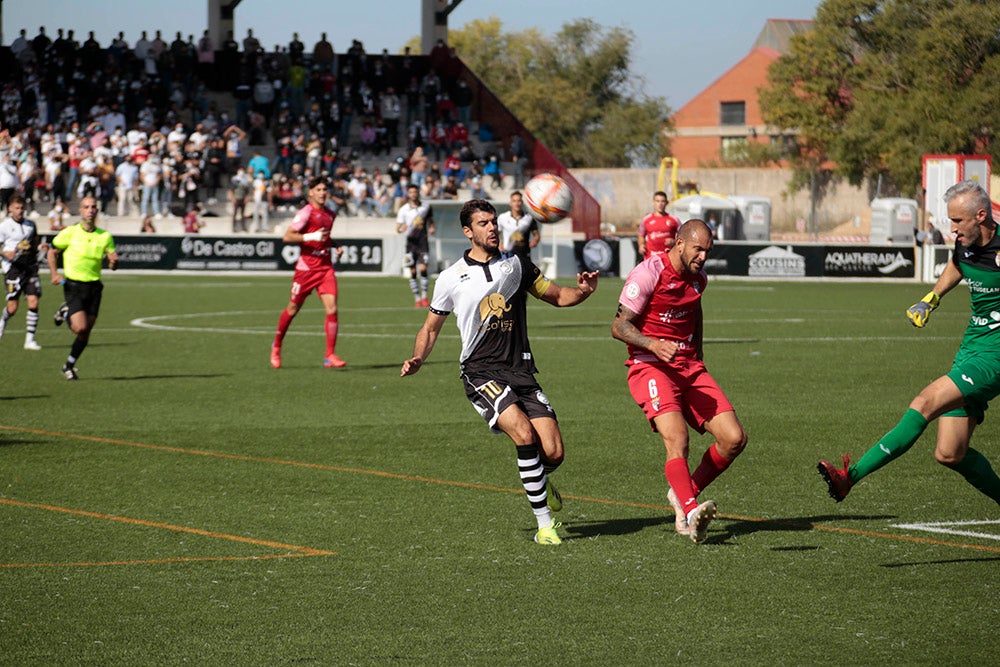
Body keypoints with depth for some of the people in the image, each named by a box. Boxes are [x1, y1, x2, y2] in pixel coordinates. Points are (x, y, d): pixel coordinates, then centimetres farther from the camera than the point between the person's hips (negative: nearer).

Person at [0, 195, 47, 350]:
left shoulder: (30, 224, 10)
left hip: (30, 267, 3)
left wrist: (40, 247, 0)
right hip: (13, 268, -3)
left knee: (33, 302, -8)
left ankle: (30, 340, -1)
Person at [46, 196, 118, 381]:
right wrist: (54, 274, -8)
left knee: (86, 332, 4)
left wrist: (113, 262, -20)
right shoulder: (69, 233, -4)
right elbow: (52, 252, 6)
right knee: (80, 327, -18)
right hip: (74, 286, -3)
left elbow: (113, 259, 5)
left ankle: (69, 366, 23)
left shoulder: (105, 236, 3)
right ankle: (66, 313, 17)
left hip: (94, 287, 3)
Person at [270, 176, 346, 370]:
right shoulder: (306, 212, -11)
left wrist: (336, 247, 12)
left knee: (331, 308, -11)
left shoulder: (330, 214, 11)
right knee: (293, 308, 8)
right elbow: (287, 237, -15)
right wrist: (311, 237, -25)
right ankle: (277, 346, 31)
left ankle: (330, 356, -9)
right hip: (307, 266, -5)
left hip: (326, 267, 5)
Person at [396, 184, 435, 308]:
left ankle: (424, 296, -2)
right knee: (413, 272, 1)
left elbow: (431, 221, 21)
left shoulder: (426, 207, 6)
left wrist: (432, 228, -1)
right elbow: (398, 228, 1)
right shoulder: (403, 209, 2)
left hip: (423, 241, 0)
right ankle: (417, 299, 9)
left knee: (423, 268, -13)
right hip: (411, 241, 0)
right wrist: (402, 229, -22)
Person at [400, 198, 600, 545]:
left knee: (553, 452, -8)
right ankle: (544, 523, -17)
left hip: (521, 370, 3)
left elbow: (557, 296, 19)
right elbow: (430, 328, 15)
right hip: (481, 373, -3)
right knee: (525, 434, -27)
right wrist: (417, 359, -4)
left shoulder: (517, 265, 11)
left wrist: (583, 291, -3)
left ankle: (540, 481, 31)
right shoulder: (451, 278, 5)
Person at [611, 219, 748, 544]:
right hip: (650, 368, -7)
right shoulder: (648, 274, -12)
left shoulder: (698, 278, 10)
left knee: (734, 438, -5)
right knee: (677, 438, -30)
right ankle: (691, 511, -42)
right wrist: (654, 345, -28)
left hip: (690, 368, 7)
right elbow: (619, 326, -12)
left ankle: (685, 492, 13)